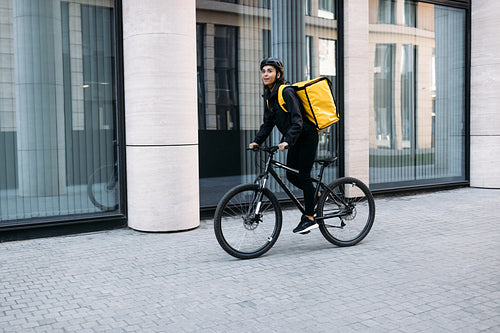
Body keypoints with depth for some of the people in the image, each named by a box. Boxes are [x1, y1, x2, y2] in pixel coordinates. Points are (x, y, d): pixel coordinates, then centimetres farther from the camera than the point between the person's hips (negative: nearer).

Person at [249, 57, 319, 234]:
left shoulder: (286, 92, -20)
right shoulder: (268, 96, 5)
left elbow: (297, 121, -27)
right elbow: (268, 122, 9)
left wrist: (287, 140, -39)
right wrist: (257, 141, -3)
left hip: (307, 136, -8)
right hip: (296, 139, 8)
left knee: (303, 175, -9)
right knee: (291, 175, 8)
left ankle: (310, 218, -2)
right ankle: (316, 195, 31)